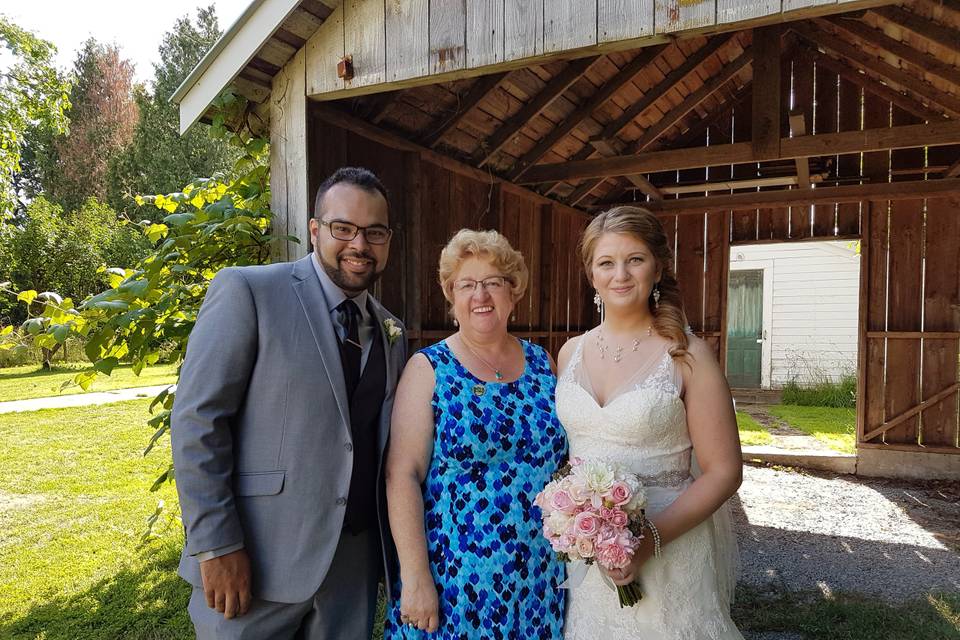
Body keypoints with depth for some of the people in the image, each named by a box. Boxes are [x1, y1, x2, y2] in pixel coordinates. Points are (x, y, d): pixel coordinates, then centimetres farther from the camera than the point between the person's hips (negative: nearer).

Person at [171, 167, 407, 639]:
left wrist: (395, 547, 8)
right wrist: (216, 546, -14)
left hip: (356, 562, 5)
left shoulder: (391, 330, 8)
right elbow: (196, 419, -11)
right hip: (259, 562, -4)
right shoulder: (247, 291, -8)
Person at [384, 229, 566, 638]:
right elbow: (402, 475, -12)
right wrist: (416, 579, -15)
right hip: (454, 579, -3)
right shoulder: (429, 368, -7)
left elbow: (565, 459, 12)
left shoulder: (542, 363, 4)